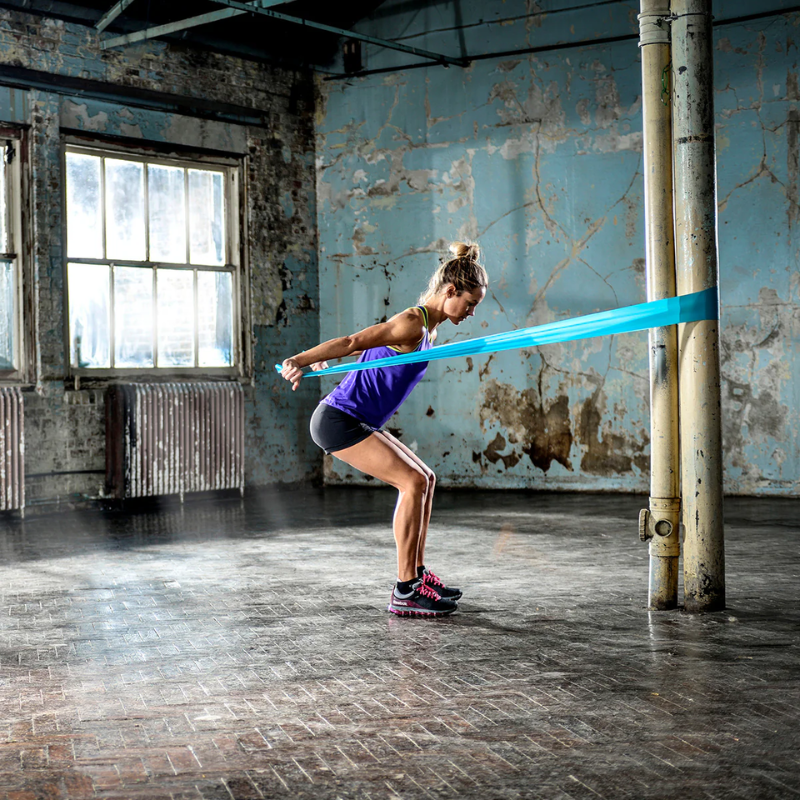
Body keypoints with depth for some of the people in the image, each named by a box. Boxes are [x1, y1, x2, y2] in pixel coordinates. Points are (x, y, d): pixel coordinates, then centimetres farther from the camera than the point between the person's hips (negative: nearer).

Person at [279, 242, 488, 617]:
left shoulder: (426, 327, 15)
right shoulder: (413, 323, -17)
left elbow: (365, 345, 23)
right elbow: (354, 342, -27)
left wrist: (321, 357, 28)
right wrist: (301, 360, -35)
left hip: (357, 422, 10)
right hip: (338, 420, -10)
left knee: (425, 478, 12)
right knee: (413, 481, -15)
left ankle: (418, 573, 20)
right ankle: (405, 592, -11)